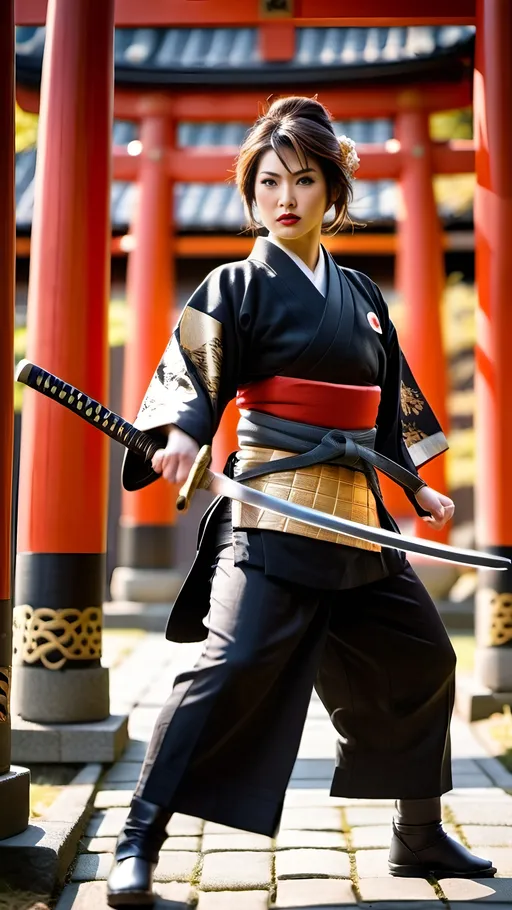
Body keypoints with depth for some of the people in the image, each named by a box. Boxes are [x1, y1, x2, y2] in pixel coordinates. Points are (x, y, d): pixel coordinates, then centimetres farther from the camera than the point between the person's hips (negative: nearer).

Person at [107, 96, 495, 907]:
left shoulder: (363, 296, 16)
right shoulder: (239, 285, -1)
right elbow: (193, 375, -13)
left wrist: (416, 486, 23)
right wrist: (180, 435, -32)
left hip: (358, 517, 7)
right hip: (272, 512, -7)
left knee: (420, 659, 13)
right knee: (235, 665, -19)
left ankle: (420, 837, 29)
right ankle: (140, 840, -9)